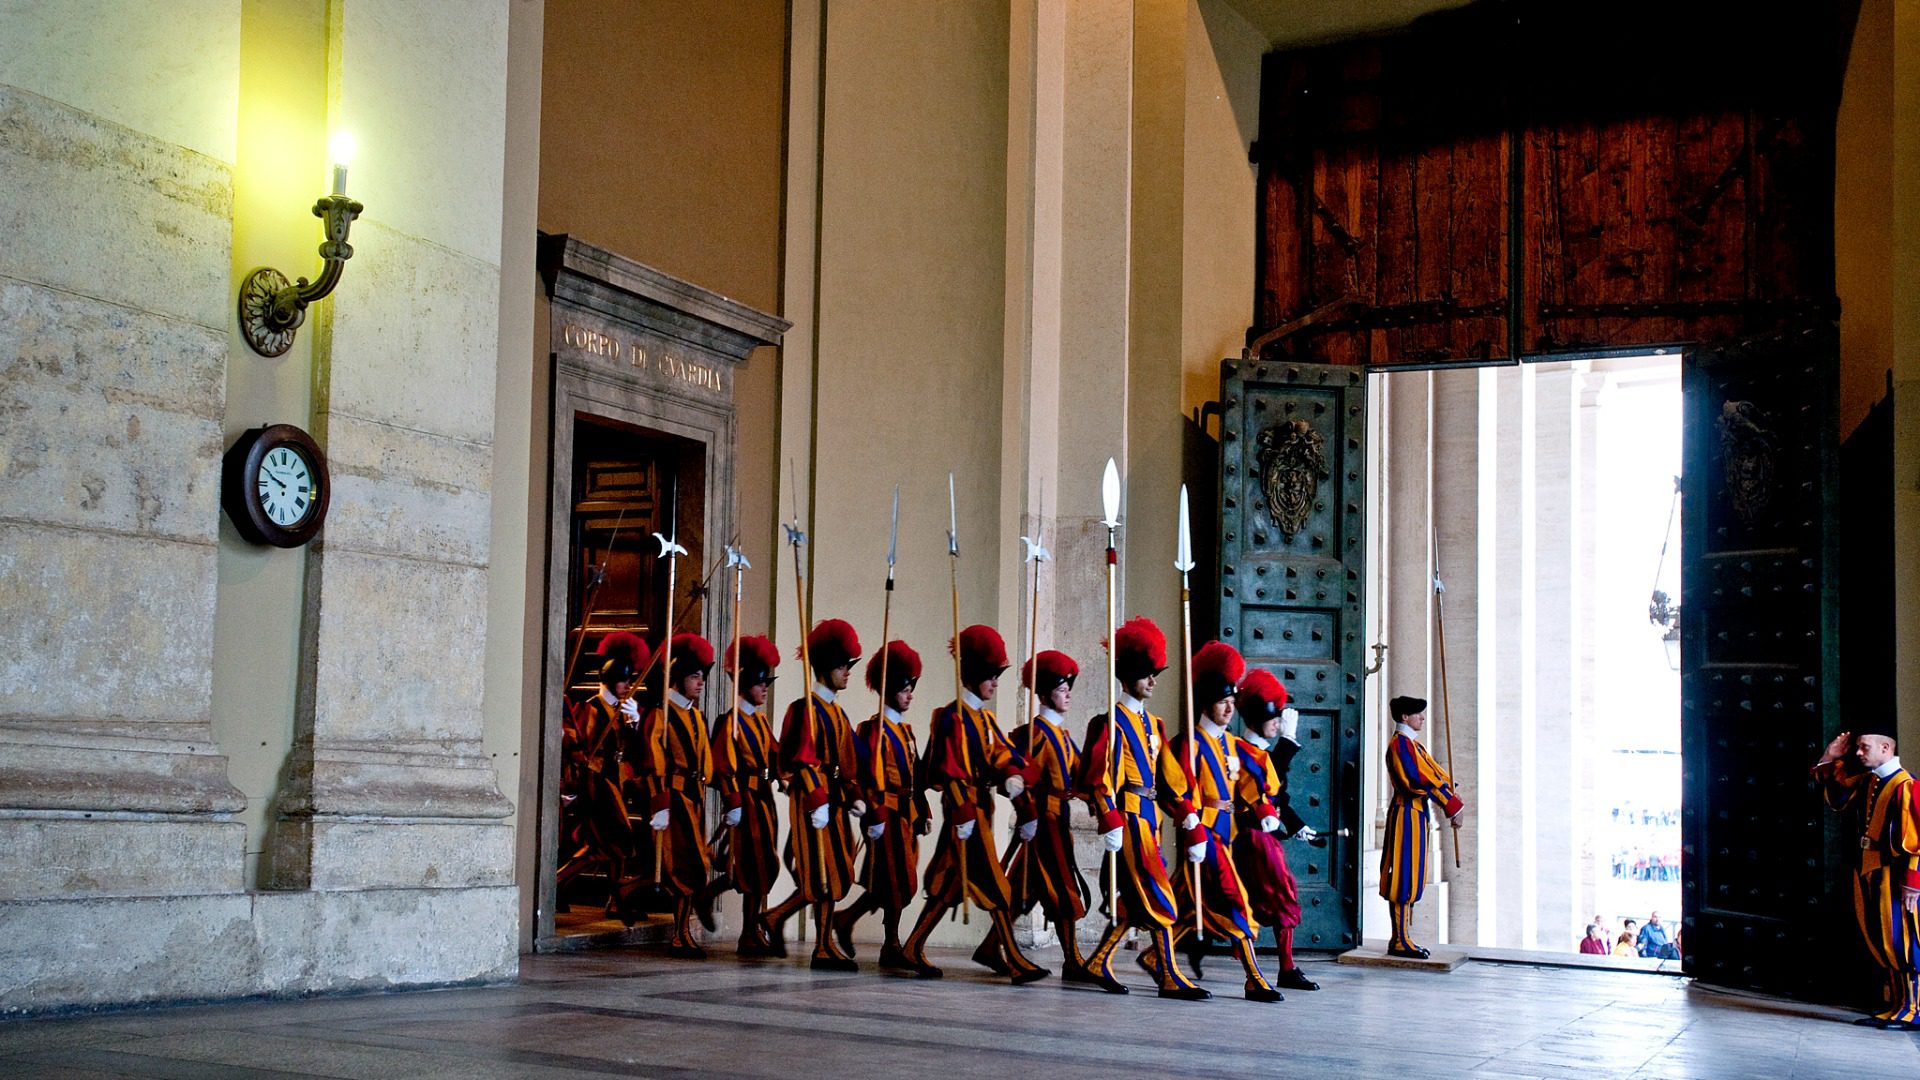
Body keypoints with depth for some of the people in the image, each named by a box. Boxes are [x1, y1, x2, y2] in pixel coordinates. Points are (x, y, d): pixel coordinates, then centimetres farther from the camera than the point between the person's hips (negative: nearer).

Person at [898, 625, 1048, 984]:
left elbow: (1002, 753, 8)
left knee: (949, 885, 12)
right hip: (964, 809, -9)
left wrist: (1014, 775, -14)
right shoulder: (953, 717, -11)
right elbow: (947, 770, -16)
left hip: (981, 808, 9)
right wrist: (963, 812, -21)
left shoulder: (986, 718, 17)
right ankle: (1015, 963, -9)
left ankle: (914, 949, 20)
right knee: (993, 885, -10)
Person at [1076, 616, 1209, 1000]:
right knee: (1158, 895, -9)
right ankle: (1170, 977, -6)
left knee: (1135, 899, 10)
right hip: (1129, 817, -8)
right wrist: (1109, 822, -22)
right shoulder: (1113, 723, -7)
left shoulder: (1154, 725, 18)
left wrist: (1191, 825, 12)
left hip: (1149, 819, 8)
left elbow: (1171, 781, 17)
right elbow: (1100, 778, -14)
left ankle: (1099, 962, 20)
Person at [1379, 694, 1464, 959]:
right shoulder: (1400, 743, -14)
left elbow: (1433, 773, 14)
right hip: (1407, 815, -10)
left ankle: (1402, 938, 16)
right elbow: (1416, 781, -22)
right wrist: (1451, 805, -20)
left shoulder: (1412, 743, 17)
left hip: (1416, 815, 10)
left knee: (1411, 878, 12)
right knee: (1404, 878, -8)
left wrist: (1451, 802, -1)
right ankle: (1400, 942, -5)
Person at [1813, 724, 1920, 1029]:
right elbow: (1835, 795, 28)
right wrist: (1830, 759, 15)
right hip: (1869, 875, 9)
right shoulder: (1867, 783, 10)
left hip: (1895, 878, -9)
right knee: (1881, 944, 11)